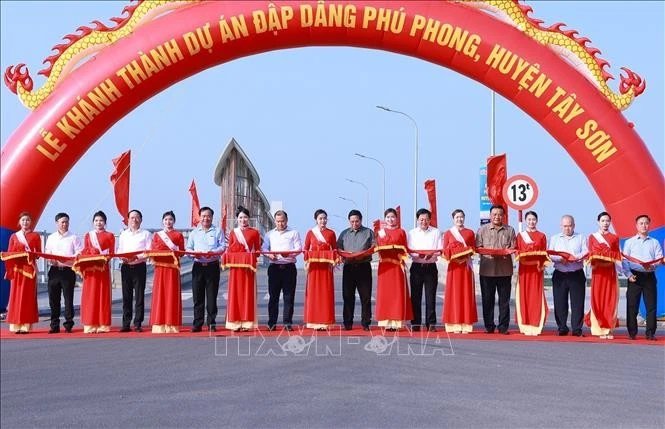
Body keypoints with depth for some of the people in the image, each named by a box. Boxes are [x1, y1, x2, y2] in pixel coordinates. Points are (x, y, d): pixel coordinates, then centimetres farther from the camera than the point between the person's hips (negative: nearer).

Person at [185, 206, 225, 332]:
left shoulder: (217, 231, 9)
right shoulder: (194, 232, 17)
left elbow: (223, 246, 0)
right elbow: (188, 248, 13)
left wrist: (213, 252, -18)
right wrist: (194, 253, -9)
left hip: (212, 266, -2)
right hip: (198, 266, 2)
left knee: (212, 296, -1)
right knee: (197, 296, 0)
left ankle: (211, 323, 4)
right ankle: (197, 323, 3)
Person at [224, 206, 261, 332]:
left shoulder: (254, 232, 6)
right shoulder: (233, 233, 12)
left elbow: (258, 250, 6)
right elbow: (229, 250, 11)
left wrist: (252, 258, -12)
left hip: (248, 267, -1)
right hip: (235, 266, 1)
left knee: (248, 293, -2)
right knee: (235, 293, -1)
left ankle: (247, 322, 1)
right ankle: (235, 322, 2)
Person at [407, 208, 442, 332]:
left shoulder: (436, 232, 7)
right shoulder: (412, 233, 9)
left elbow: (440, 250, 2)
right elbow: (409, 251, 2)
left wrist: (432, 254, -17)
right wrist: (418, 255, -17)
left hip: (431, 267, -1)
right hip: (416, 266, 1)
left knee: (430, 296, -2)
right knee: (415, 296, 1)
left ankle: (431, 324, 2)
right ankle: (415, 323, 6)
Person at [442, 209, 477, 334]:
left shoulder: (470, 233, 10)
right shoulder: (448, 233, 8)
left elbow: (473, 249, 7)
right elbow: (444, 251, 4)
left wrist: (466, 254, -13)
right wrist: (453, 256, -14)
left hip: (466, 266, 1)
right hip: (453, 266, 0)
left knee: (466, 294, -1)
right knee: (454, 294, -3)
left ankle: (466, 325, 0)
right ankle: (455, 325, -3)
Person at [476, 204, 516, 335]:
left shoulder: (510, 230, 12)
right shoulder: (483, 230, 10)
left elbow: (514, 248, 6)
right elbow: (478, 247, 4)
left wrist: (507, 251, -15)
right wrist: (489, 252, -13)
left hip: (505, 270, 0)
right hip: (487, 269, 0)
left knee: (504, 300, 1)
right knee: (487, 299, 2)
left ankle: (503, 327, 6)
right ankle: (489, 326, 9)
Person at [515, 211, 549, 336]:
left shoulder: (542, 236, 11)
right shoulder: (520, 235, 11)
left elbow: (544, 254, 6)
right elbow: (518, 252, 6)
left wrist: (542, 264, -12)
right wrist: (522, 257, -15)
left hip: (537, 269, 0)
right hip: (524, 269, 0)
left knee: (536, 296, -4)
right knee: (524, 296, -3)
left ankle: (536, 326, -2)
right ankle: (525, 326, 0)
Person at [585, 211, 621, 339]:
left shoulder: (614, 238, 13)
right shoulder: (592, 237, 11)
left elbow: (617, 256, 7)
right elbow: (591, 254, 3)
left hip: (610, 272, 1)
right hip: (598, 272, -1)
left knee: (610, 300, -3)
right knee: (597, 300, -5)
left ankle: (609, 329, -1)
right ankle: (600, 330, -2)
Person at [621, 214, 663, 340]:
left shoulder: (655, 242, 14)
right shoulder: (629, 242, 10)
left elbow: (660, 259, 5)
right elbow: (624, 260, 4)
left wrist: (653, 265, -16)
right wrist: (628, 274, -9)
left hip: (650, 276, 1)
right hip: (635, 276, -1)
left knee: (651, 305, -2)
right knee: (632, 305, -2)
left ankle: (650, 333, 2)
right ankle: (632, 333, 4)